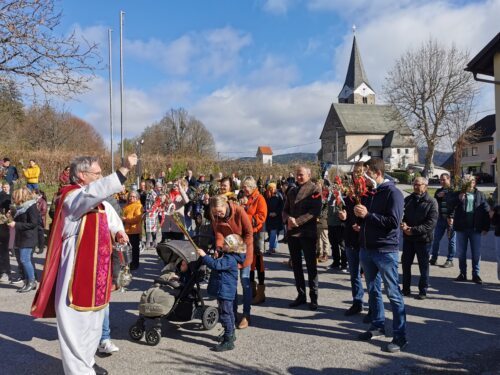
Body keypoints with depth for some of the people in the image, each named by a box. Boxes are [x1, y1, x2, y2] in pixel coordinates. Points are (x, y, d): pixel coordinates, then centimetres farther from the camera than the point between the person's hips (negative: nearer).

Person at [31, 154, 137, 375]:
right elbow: (96, 190, -36)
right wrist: (125, 169, -37)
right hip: (77, 268, -9)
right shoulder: (71, 197, -15)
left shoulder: (100, 201, 10)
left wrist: (118, 233, 0)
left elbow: (112, 221, 23)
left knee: (93, 317, 19)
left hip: (97, 267, 9)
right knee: (77, 320, 0)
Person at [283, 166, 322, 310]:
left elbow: (315, 211, -15)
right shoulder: (292, 191, 15)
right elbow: (285, 209, 14)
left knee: (311, 266, 2)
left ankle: (313, 297, 11)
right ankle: (301, 295, 24)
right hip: (292, 232, 6)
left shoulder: (314, 190, -4)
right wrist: (288, 218, -8)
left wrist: (298, 221, -20)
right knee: (296, 265, 12)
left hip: (307, 233, -6)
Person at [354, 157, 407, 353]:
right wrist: (358, 214, 1)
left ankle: (400, 336, 5)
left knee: (393, 293, -2)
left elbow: (393, 222, -20)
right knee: (372, 290, 16)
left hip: (386, 250, -8)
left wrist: (367, 215, -21)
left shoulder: (393, 193, -11)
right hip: (366, 249, 8)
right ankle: (377, 326, 30)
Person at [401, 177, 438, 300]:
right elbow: (401, 214, 7)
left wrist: (414, 230, -20)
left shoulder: (431, 202, -8)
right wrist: (403, 223, -15)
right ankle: (406, 289, 24)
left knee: (423, 266, 6)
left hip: (423, 239, -4)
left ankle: (423, 291, 18)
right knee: (405, 263, 11)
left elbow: (431, 223, -15)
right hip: (408, 237, 5)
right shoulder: (408, 199, 7)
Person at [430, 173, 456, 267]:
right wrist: (437, 196, -8)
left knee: (451, 240, 4)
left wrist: (452, 218, -19)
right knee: (436, 239, 7)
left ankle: (450, 260, 12)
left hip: (451, 219, -5)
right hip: (441, 218, 5)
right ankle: (434, 258, 18)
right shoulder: (439, 191, 12)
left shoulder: (453, 190, -6)